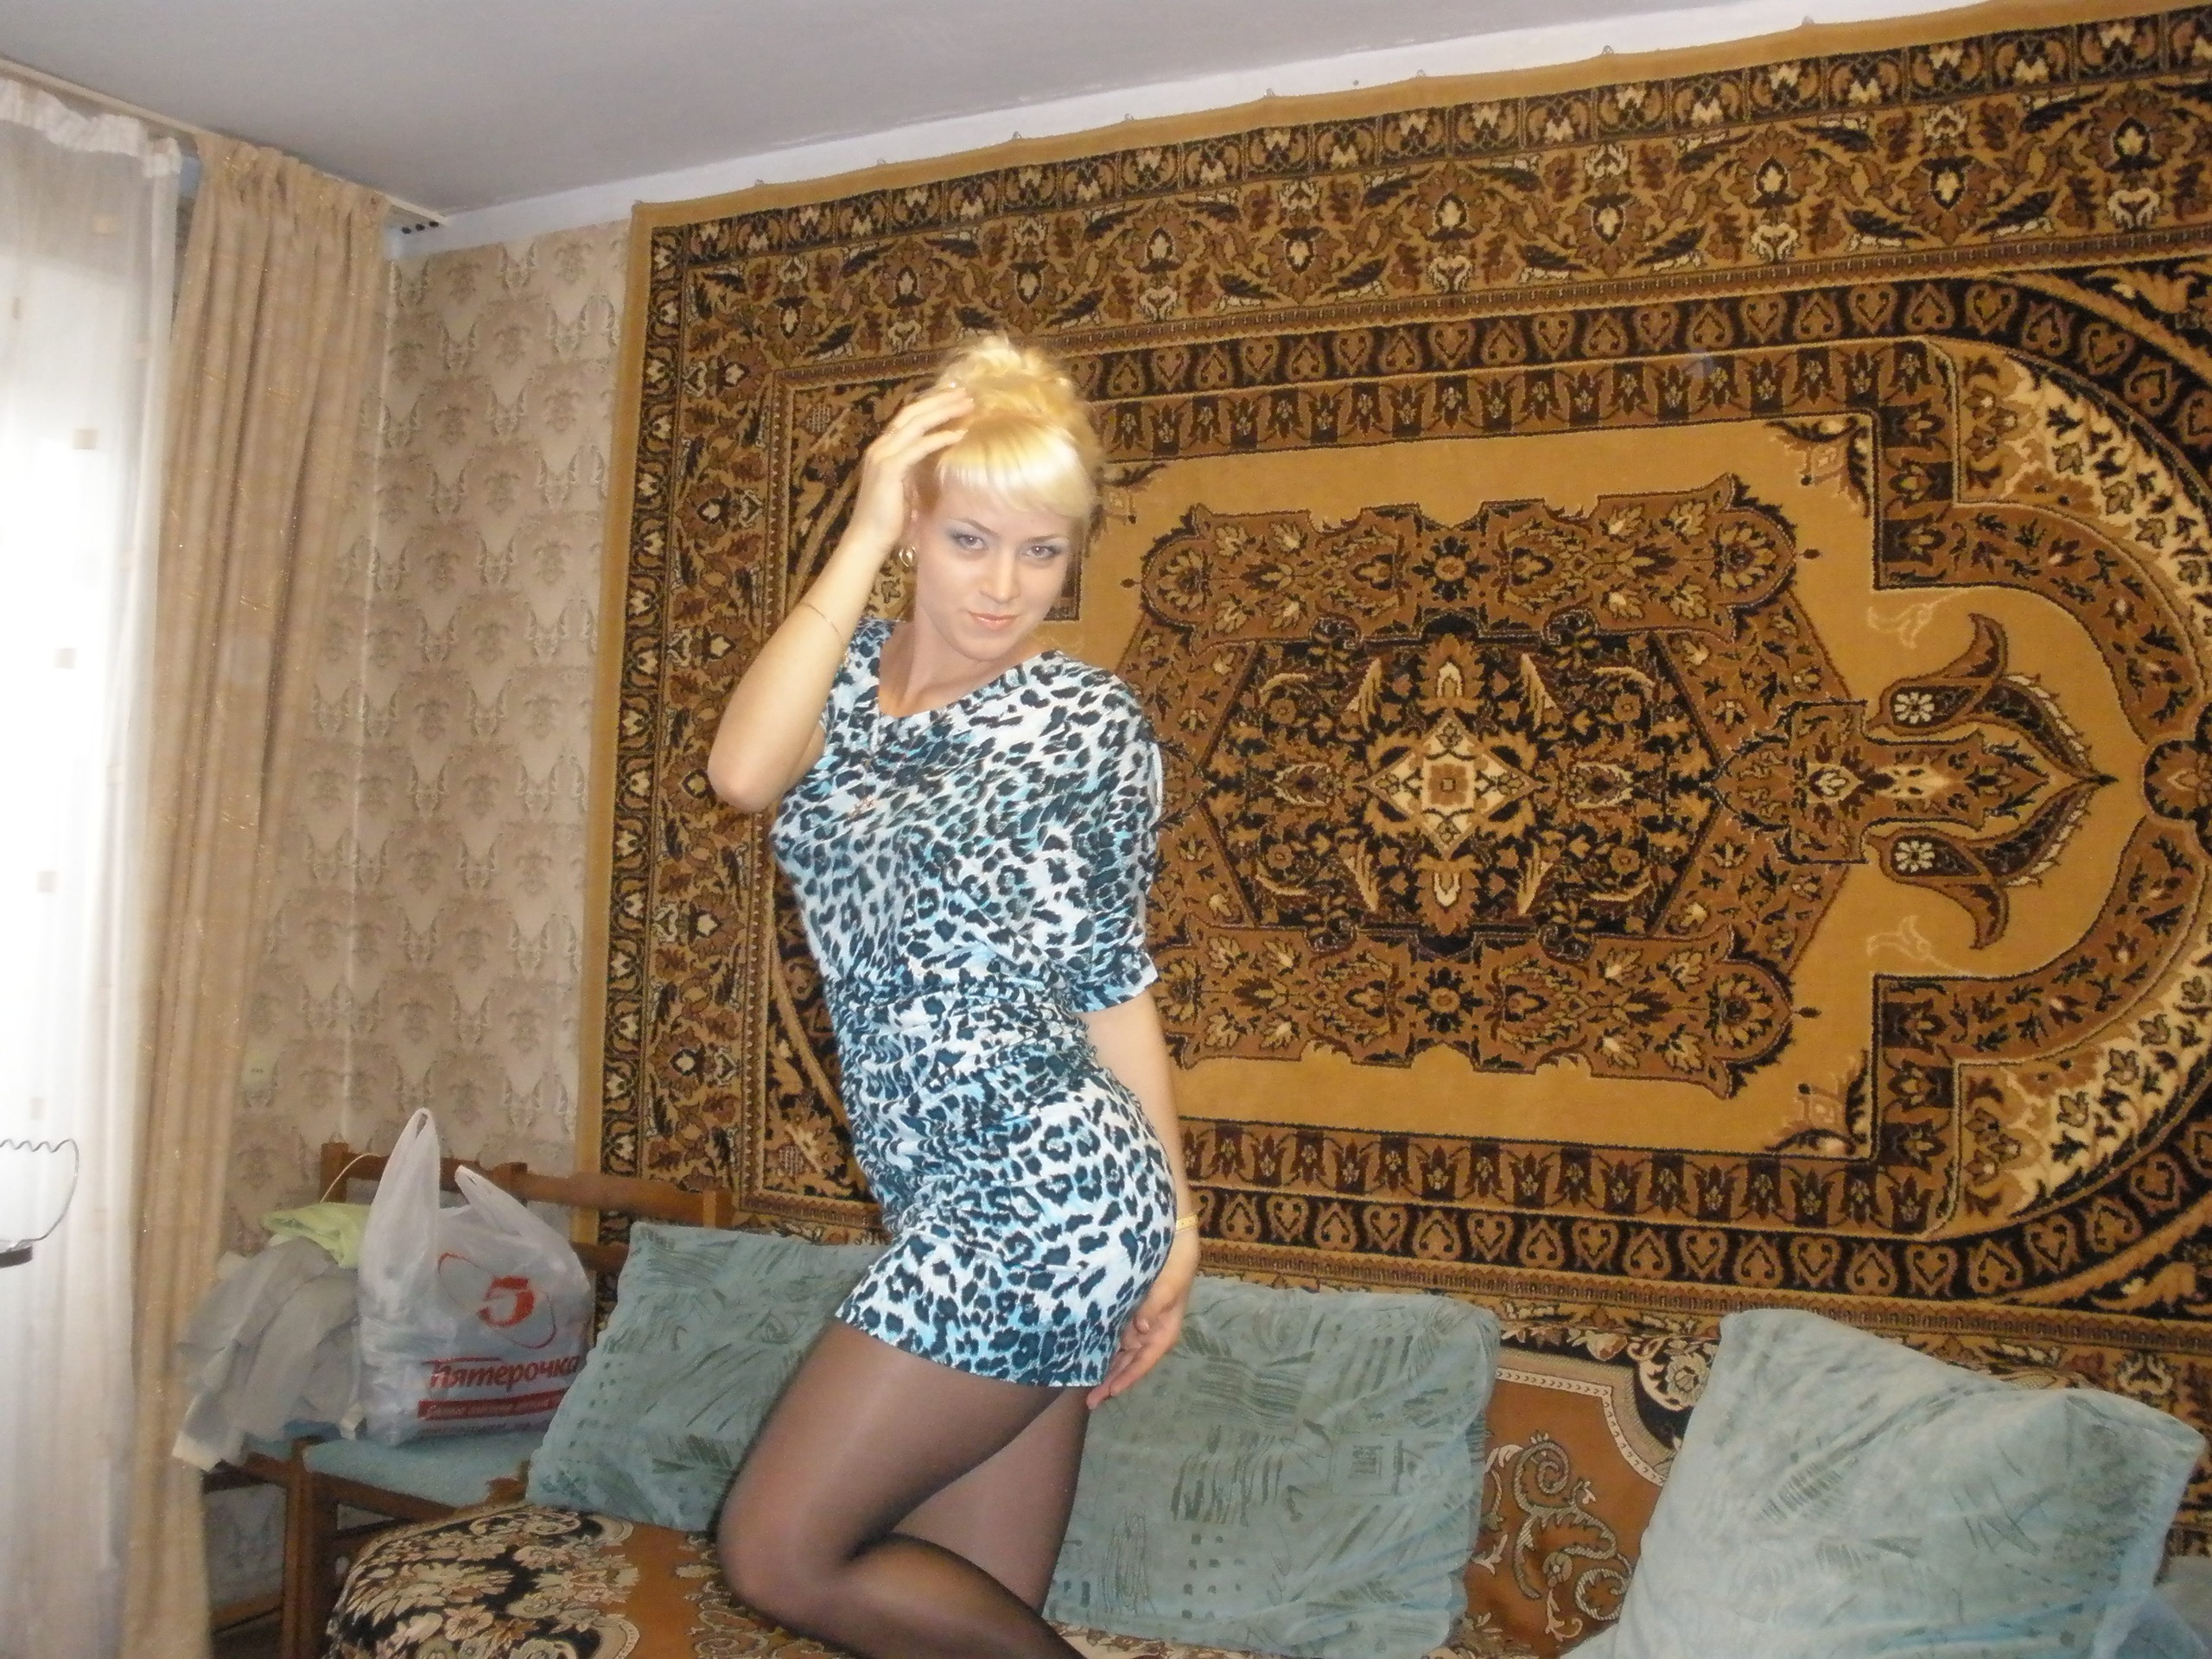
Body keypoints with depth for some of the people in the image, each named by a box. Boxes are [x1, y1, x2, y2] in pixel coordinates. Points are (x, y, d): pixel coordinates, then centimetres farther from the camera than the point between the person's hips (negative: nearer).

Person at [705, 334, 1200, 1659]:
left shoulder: (1091, 721, -3)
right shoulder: (849, 674, 8)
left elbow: (1116, 981, 1)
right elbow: (744, 773, -15)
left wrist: (1175, 1223, 3)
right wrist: (861, 535, -12)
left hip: (1045, 1193, -5)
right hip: (954, 1206, 6)